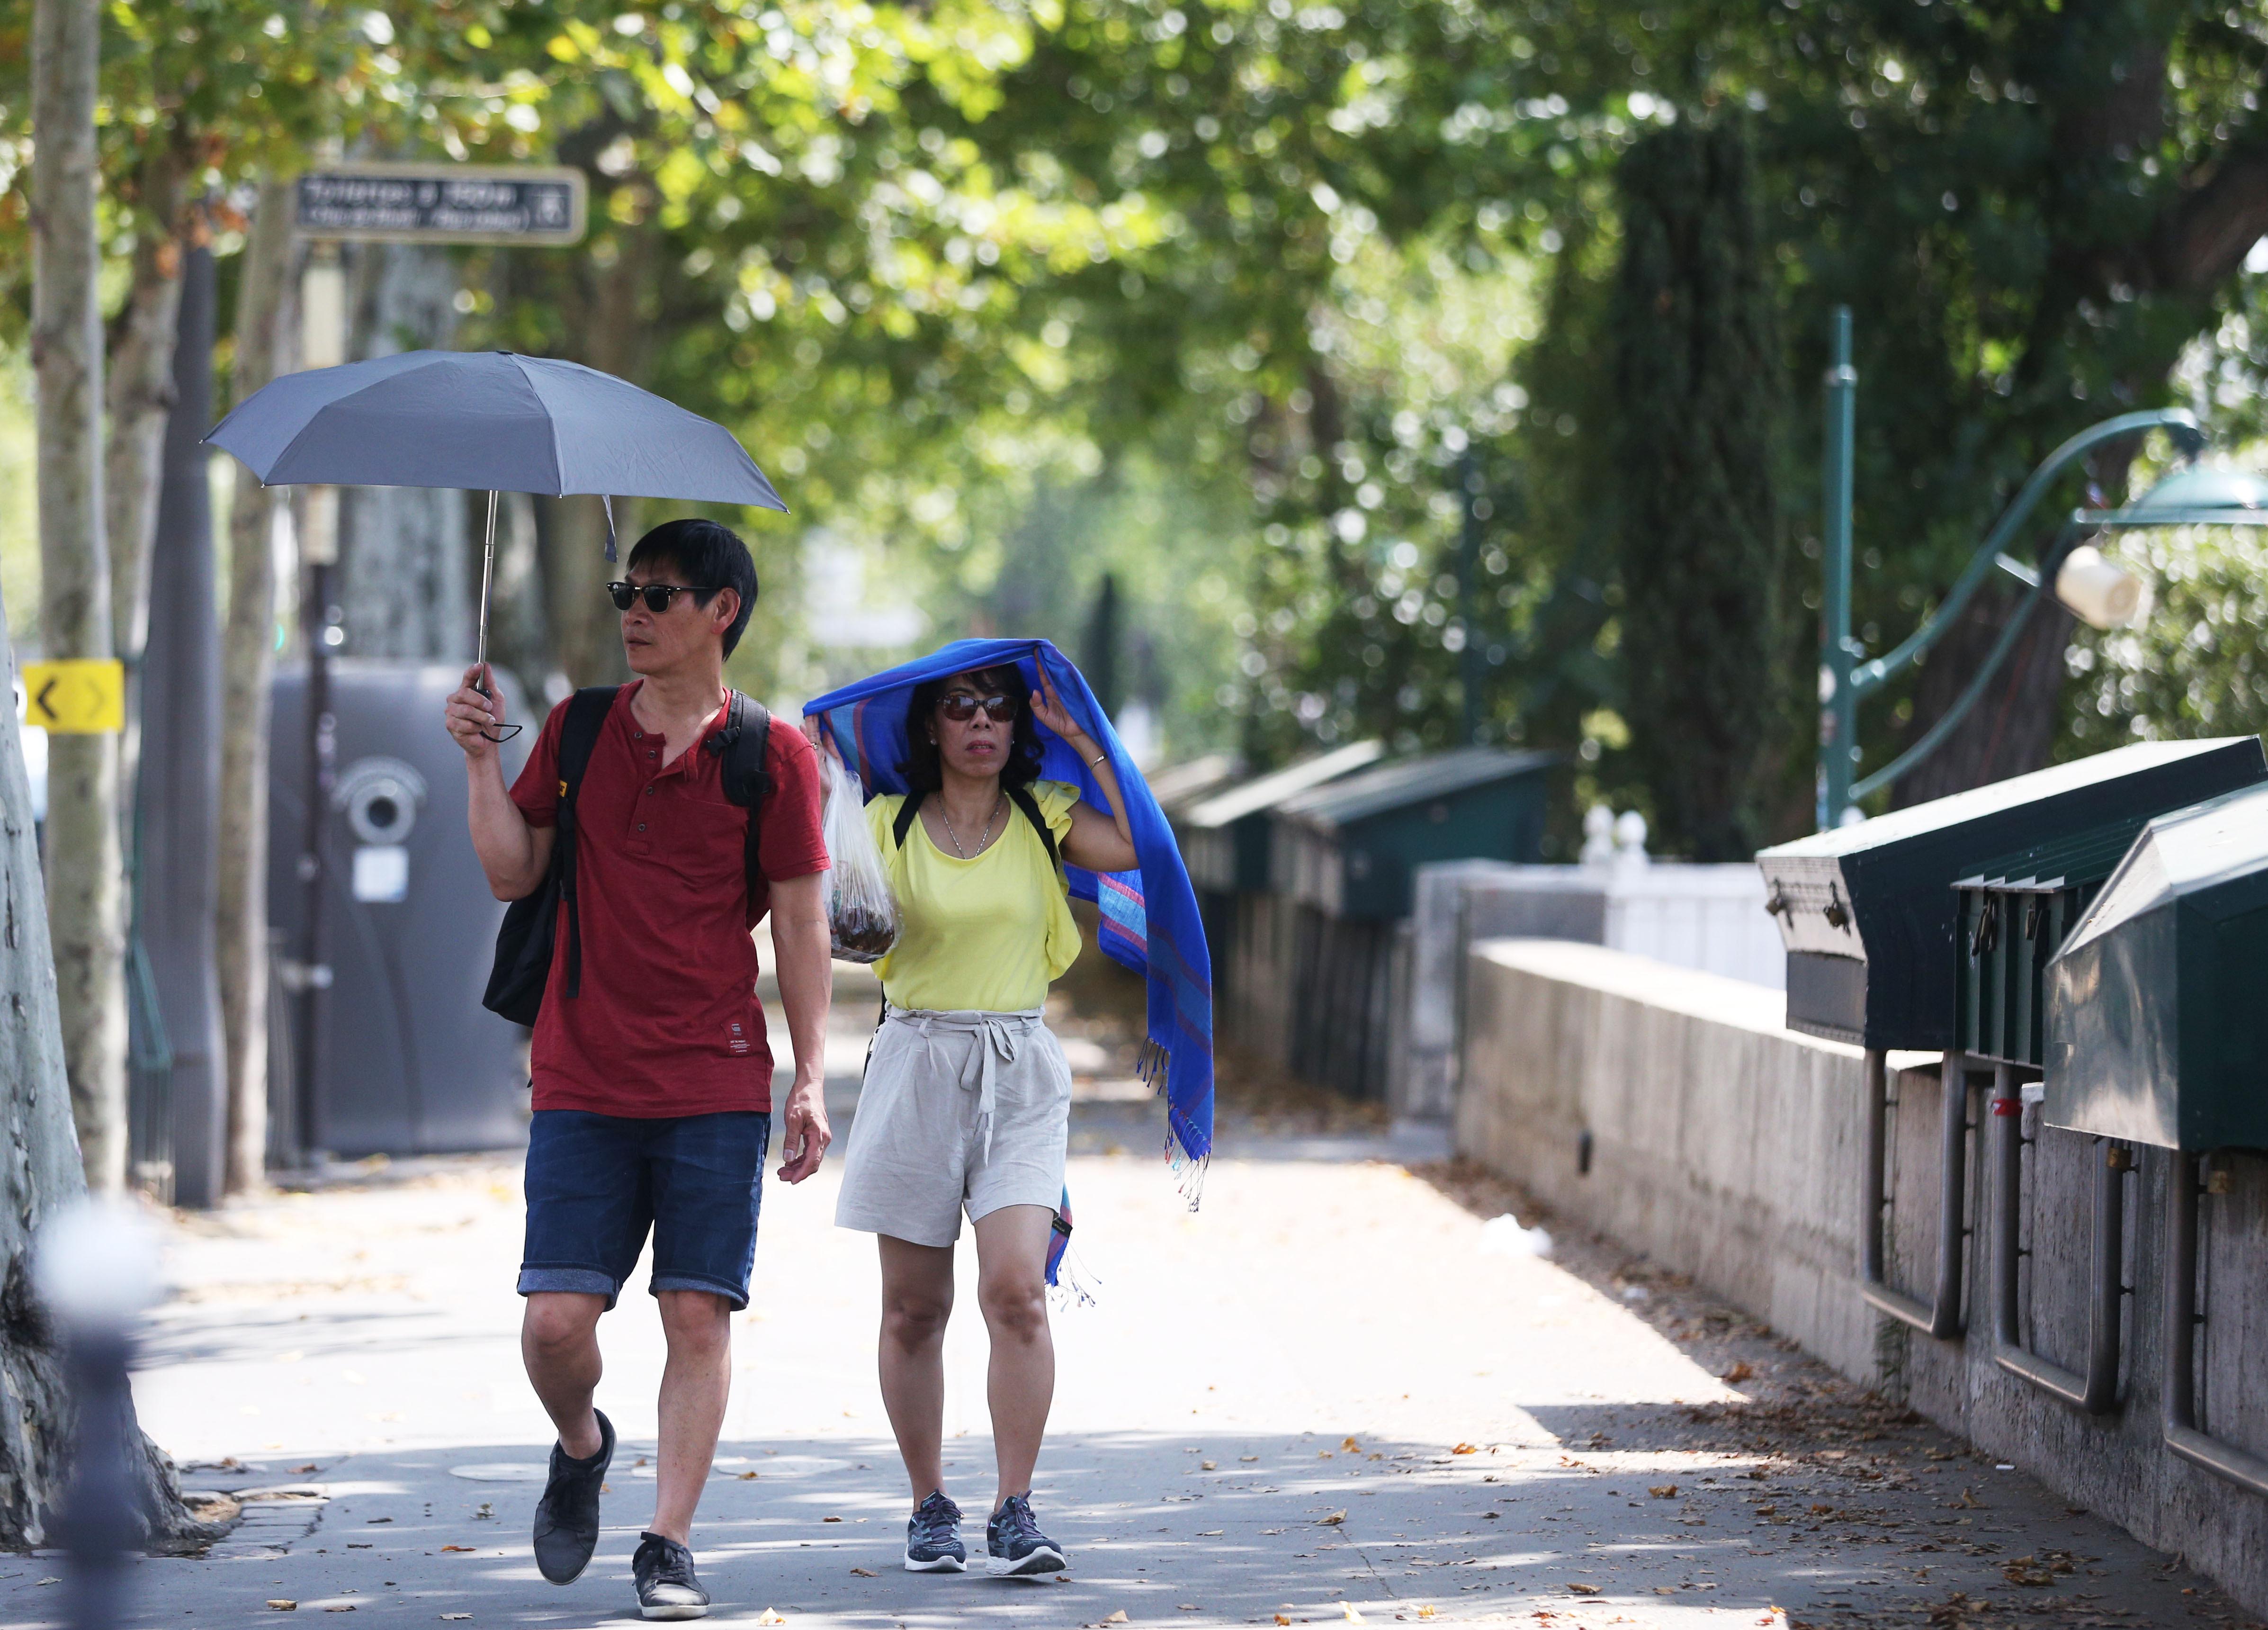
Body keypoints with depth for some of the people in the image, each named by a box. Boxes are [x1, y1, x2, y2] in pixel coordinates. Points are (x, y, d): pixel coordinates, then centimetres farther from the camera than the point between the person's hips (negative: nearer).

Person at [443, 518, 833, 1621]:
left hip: (717, 1087, -2)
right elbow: (512, 876, 8)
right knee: (556, 1318, -4)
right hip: (583, 1081, 2)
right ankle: (580, 1448, 27)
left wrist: (810, 1075, -3)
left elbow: (799, 923, 2)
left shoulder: (773, 754, 2)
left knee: (698, 1316, -4)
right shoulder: (577, 732, 9)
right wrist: (481, 759, -4)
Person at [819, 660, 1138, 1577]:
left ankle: (1016, 1513, -11)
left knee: (1017, 1288, -16)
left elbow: (1139, 846, -8)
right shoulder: (887, 824, 6)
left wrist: (1082, 740, -3)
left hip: (1019, 1073, 0)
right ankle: (929, 1509, 17)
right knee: (914, 1306, 4)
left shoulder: (1044, 818, 7)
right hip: (916, 1065, 0)